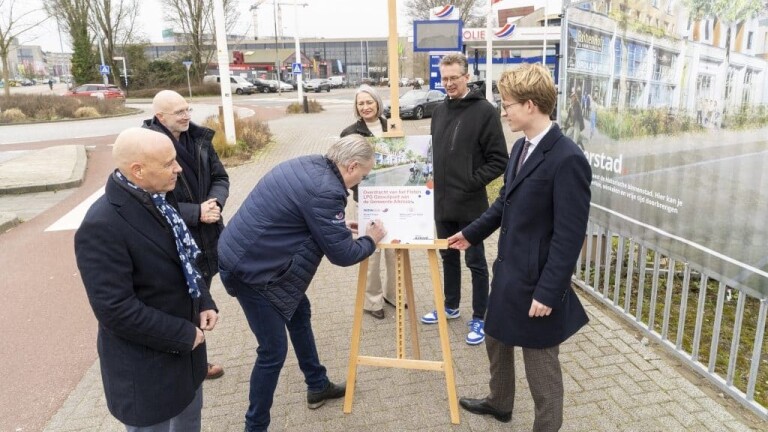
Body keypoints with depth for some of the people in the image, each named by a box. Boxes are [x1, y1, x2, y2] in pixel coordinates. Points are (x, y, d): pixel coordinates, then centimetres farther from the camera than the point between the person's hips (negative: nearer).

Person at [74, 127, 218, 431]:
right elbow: (115, 310, -28)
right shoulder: (102, 226, -27)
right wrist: (184, 335, -20)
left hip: (185, 345, 8)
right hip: (146, 369, -8)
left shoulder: (158, 198, -2)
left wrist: (204, 302, -3)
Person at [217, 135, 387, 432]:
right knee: (273, 349, 0)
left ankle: (317, 387, 41)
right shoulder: (325, 191, -25)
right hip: (249, 267, -10)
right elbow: (342, 254, -16)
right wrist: (371, 239, 1)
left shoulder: (308, 165, 3)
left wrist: (339, 226, 17)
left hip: (250, 255, 10)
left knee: (299, 314, 22)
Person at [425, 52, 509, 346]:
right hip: (442, 202, 7)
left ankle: (479, 319, 19)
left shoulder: (484, 111, -10)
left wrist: (472, 182, -16)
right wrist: (434, 179, 8)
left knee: (476, 262, 5)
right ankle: (451, 307, 36)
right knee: (448, 257, 19)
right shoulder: (439, 112, 11)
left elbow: (499, 160, -12)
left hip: (471, 204, -6)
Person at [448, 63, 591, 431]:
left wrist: (548, 292, -20)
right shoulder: (521, 147, 5)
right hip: (508, 269, 9)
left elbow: (569, 236, -22)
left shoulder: (567, 159, -23)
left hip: (536, 281, -9)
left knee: (540, 362, 10)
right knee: (496, 338, 25)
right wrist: (472, 234, 23)